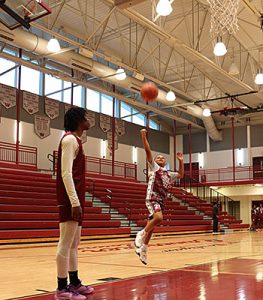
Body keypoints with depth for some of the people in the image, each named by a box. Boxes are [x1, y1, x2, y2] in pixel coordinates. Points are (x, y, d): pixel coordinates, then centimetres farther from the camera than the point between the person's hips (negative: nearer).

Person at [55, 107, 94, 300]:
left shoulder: (75, 140, 19)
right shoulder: (70, 139, -10)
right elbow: (66, 173, -19)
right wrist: (75, 202, -24)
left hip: (76, 199, 10)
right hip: (71, 200, -10)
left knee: (74, 243, 14)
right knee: (66, 244, -6)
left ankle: (74, 283, 23)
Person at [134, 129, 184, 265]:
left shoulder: (168, 174, 23)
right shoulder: (154, 167, 7)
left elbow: (181, 175, 32)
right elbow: (148, 151, -1)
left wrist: (181, 161, 24)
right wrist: (144, 136, -6)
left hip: (161, 201, 6)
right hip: (152, 198, -6)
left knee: (151, 225, 8)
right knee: (158, 218, -31)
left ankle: (143, 249, 18)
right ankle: (141, 234, -11)